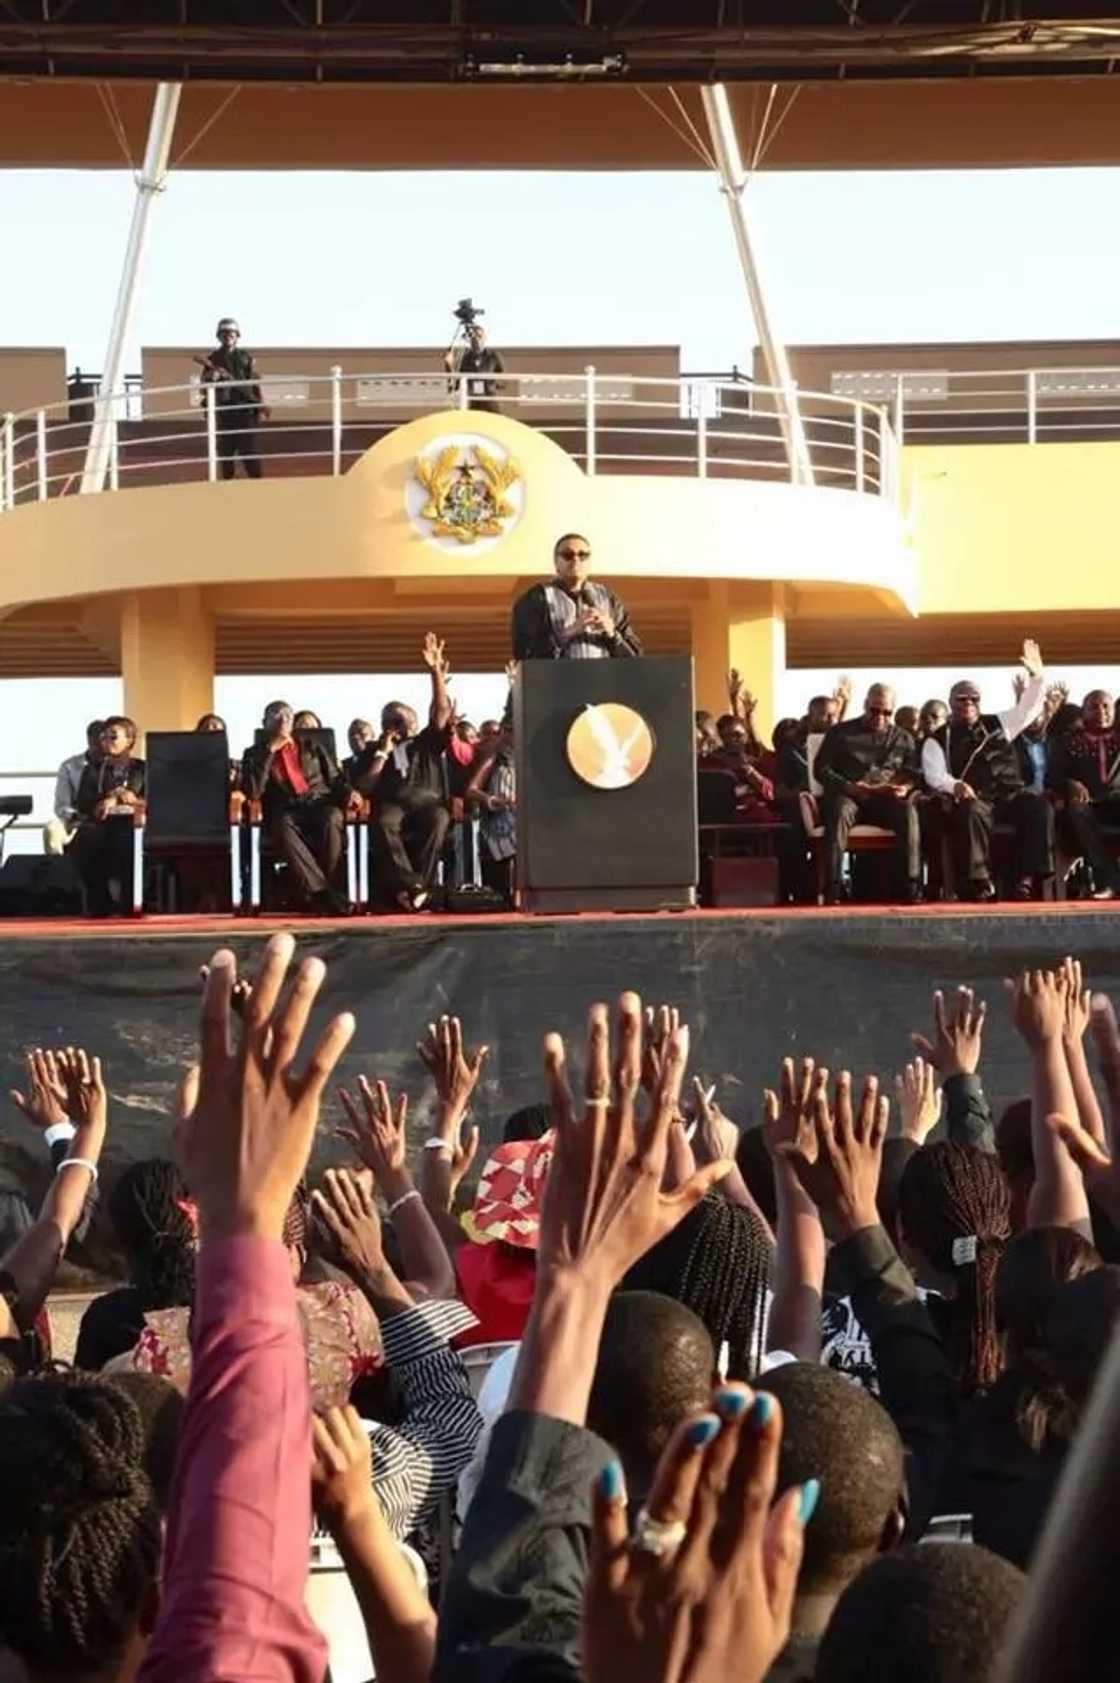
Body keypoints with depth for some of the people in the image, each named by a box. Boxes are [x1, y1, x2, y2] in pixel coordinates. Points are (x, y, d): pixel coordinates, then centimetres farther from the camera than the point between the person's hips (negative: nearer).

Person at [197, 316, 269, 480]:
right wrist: (211, 377, -22)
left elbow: (255, 384, 7)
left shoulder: (245, 358, 7)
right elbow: (205, 385, 0)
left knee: (250, 450, -4)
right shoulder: (213, 359, 5)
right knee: (225, 452, 4)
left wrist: (261, 408, -1)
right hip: (223, 410, 0)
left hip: (245, 410, 0)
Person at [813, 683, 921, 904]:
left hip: (888, 800, 2)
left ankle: (910, 886, -35)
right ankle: (833, 888, -42)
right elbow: (821, 769, 5)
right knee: (840, 810, -37)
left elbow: (914, 773, 13)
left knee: (908, 812, -32)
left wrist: (905, 788, -12)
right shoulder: (840, 733, 14)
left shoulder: (903, 738, 22)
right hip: (848, 795, -2)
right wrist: (849, 787, -12)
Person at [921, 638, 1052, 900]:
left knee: (1039, 807, -29)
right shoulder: (938, 740, 13)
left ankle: (1028, 879, -34)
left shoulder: (997, 724, 25)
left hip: (1011, 794, 3)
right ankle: (979, 881, -40)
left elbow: (1029, 708, 21)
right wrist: (954, 785, -24)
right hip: (973, 799, -3)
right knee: (971, 812, -40)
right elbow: (934, 774, -2)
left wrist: (1036, 675, 6)